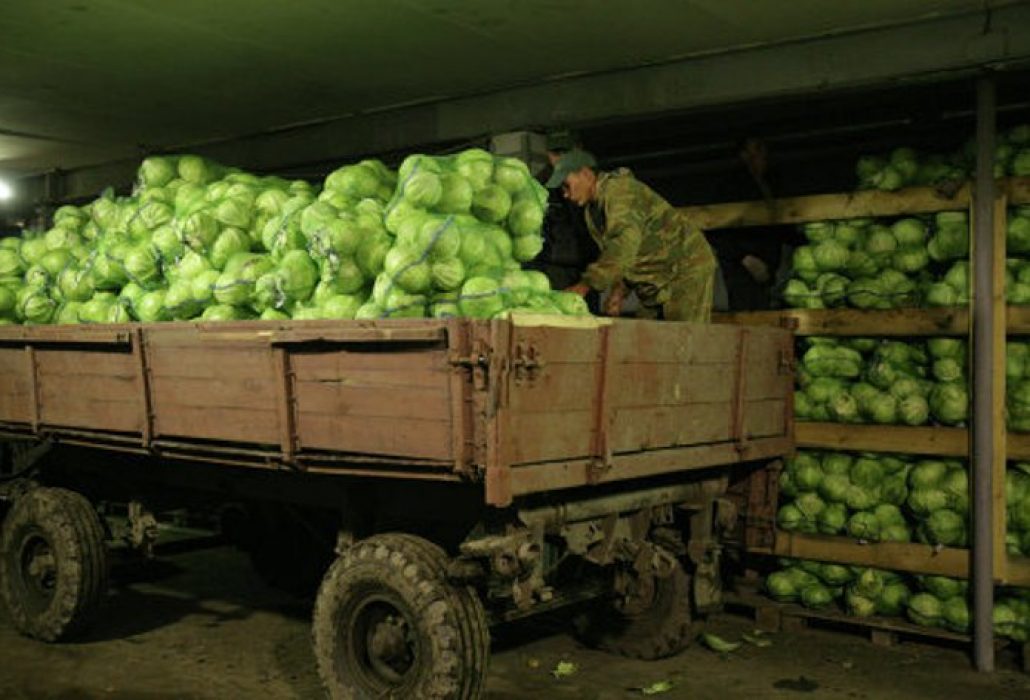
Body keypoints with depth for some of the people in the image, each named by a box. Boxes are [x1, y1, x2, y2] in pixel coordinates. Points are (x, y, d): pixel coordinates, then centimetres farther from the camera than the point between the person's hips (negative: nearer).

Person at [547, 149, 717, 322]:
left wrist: (585, 285, -38)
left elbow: (625, 244, -34)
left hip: (688, 268, -9)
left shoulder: (619, 189, -20)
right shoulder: (591, 211, 10)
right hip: (656, 282, 9)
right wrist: (619, 291, -3)